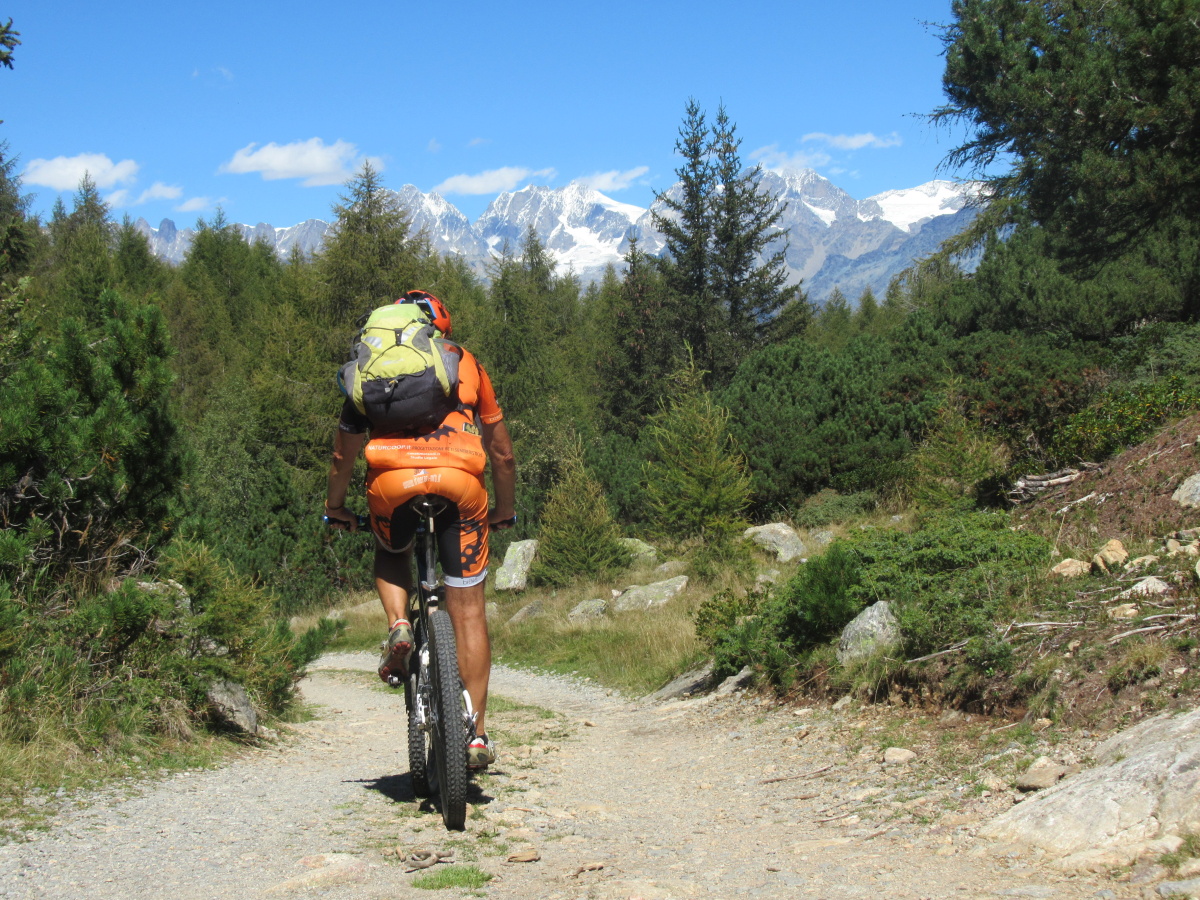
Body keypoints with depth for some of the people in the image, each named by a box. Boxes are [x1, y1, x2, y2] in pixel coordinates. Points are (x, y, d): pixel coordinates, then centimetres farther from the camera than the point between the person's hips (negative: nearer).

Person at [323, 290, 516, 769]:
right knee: (468, 609, 7)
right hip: (460, 481, 0)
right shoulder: (467, 364, 26)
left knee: (391, 555, 33)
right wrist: (505, 510, 42)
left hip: (391, 479, 0)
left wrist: (335, 505, 48)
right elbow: (501, 452, 29)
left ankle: (398, 625, 5)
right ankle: (477, 733, 6)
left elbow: (344, 454, 33)